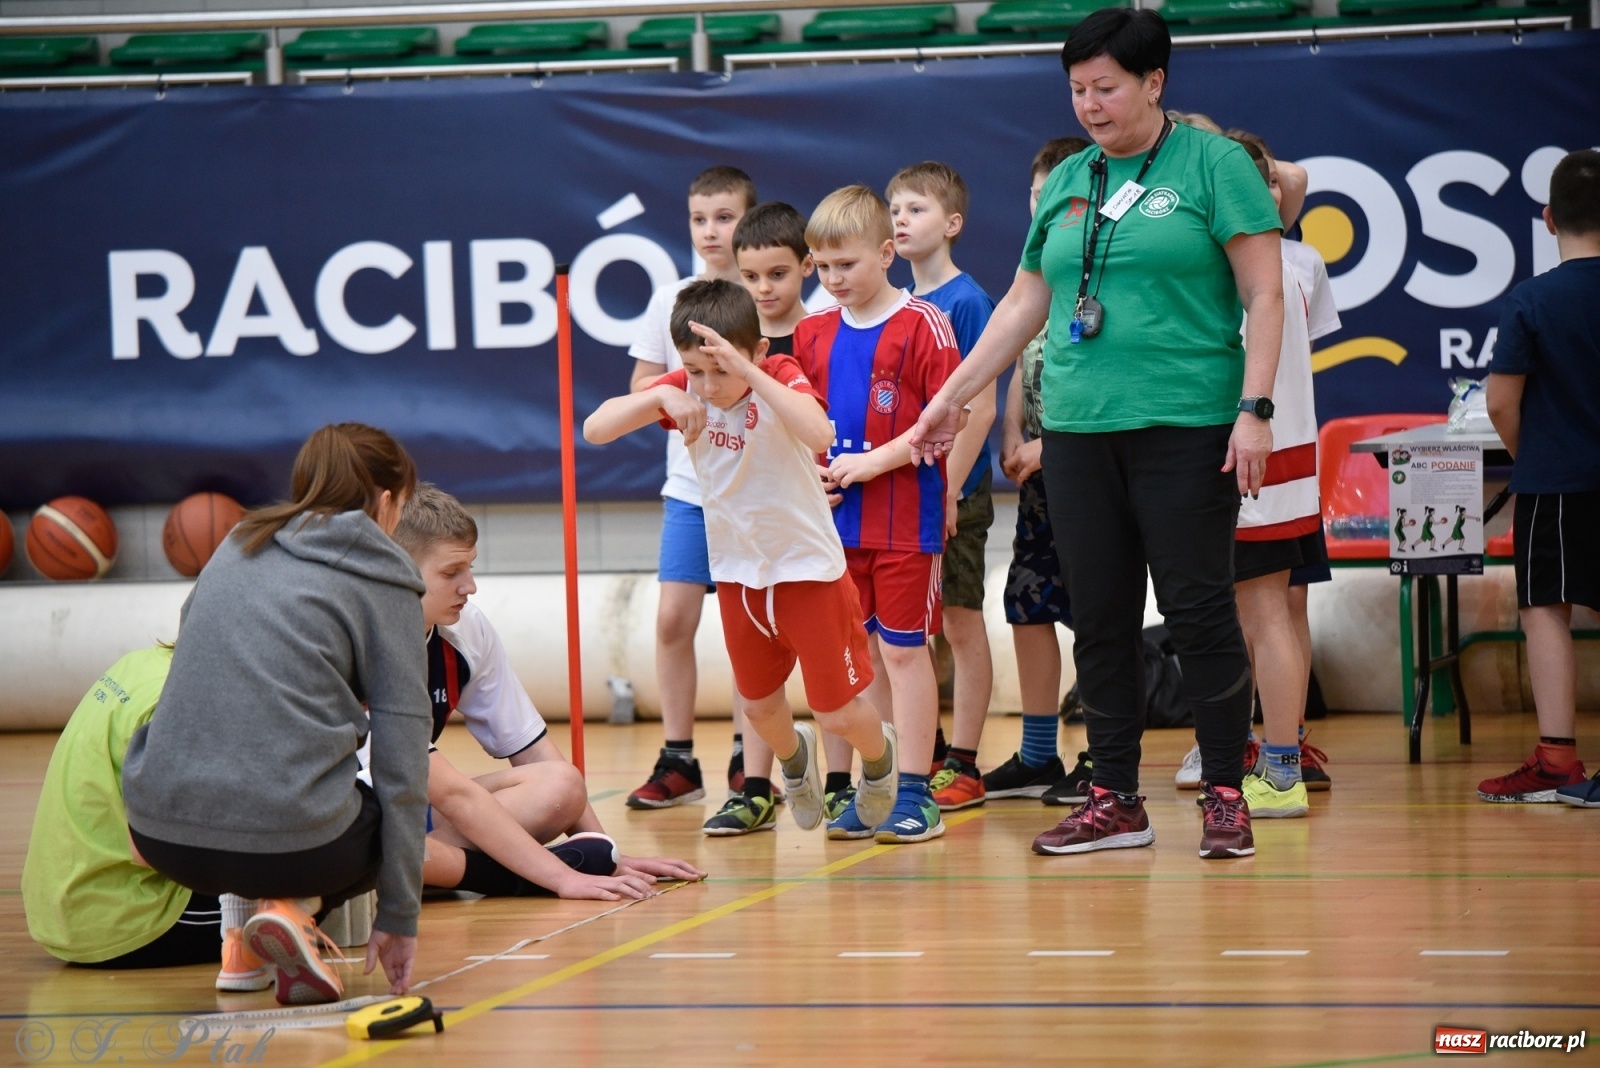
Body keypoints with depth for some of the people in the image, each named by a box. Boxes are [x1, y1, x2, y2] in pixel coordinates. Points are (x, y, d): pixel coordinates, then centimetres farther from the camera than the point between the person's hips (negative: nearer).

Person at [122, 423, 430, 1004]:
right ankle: (293, 907, -1)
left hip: (160, 833, 6)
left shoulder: (236, 547, 20)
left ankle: (240, 917, 12)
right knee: (389, 821, 27)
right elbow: (401, 764, 1)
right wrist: (399, 915, 5)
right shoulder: (383, 583, 5)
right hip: (288, 840, -6)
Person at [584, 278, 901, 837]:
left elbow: (819, 434, -44)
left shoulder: (781, 376, -21)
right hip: (736, 573, 5)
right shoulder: (683, 389, -10)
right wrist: (660, 397, -34)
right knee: (759, 706, 17)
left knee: (837, 712, 1)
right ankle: (794, 756, 51)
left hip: (808, 566, -4)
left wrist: (745, 370, -48)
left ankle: (879, 754, 35)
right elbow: (595, 429, -18)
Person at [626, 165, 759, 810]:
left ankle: (745, 757, 12)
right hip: (690, 485, 2)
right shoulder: (671, 300, 6)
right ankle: (677, 761, 3)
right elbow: (642, 387, 8)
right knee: (673, 619, -4)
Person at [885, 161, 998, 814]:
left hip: (956, 490, -7)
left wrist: (949, 490, -17)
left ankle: (964, 767, 4)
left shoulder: (967, 301, -11)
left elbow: (980, 406, -14)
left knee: (961, 623, 0)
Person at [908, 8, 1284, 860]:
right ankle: (1115, 802, 13)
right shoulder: (1066, 182, 14)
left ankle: (1225, 797, 3)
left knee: (1199, 611, -5)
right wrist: (951, 397, 22)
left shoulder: (1212, 164, -1)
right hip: (1078, 430, 6)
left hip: (1186, 428, -5)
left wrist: (1254, 408, -13)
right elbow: (1024, 304, 22)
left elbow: (1264, 293, -5)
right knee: (1100, 621, 7)